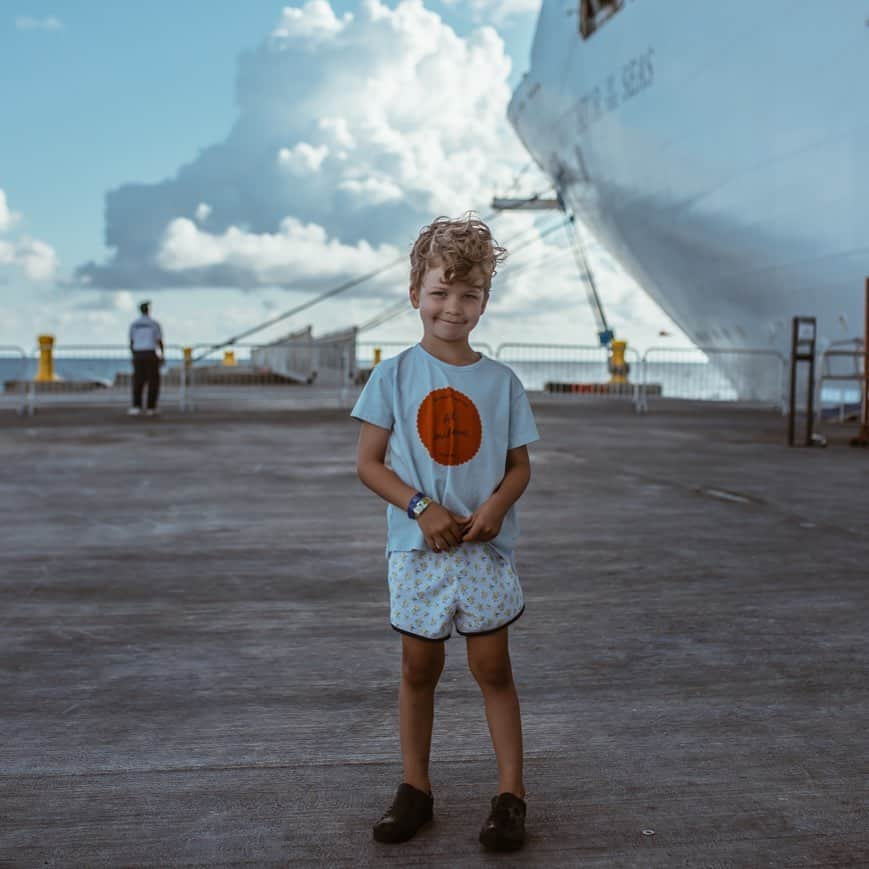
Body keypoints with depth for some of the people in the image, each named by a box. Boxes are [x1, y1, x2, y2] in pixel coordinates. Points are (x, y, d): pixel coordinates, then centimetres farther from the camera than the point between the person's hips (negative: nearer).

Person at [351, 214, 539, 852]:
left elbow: (520, 464, 6)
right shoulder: (395, 375, -2)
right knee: (419, 667, 11)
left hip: (485, 547, 0)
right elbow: (369, 463, -3)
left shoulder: (501, 381, 2)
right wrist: (422, 508, -16)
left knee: (492, 667, 5)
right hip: (417, 548, 0)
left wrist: (497, 504, -15)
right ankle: (415, 788, 26)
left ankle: (511, 793, 16)